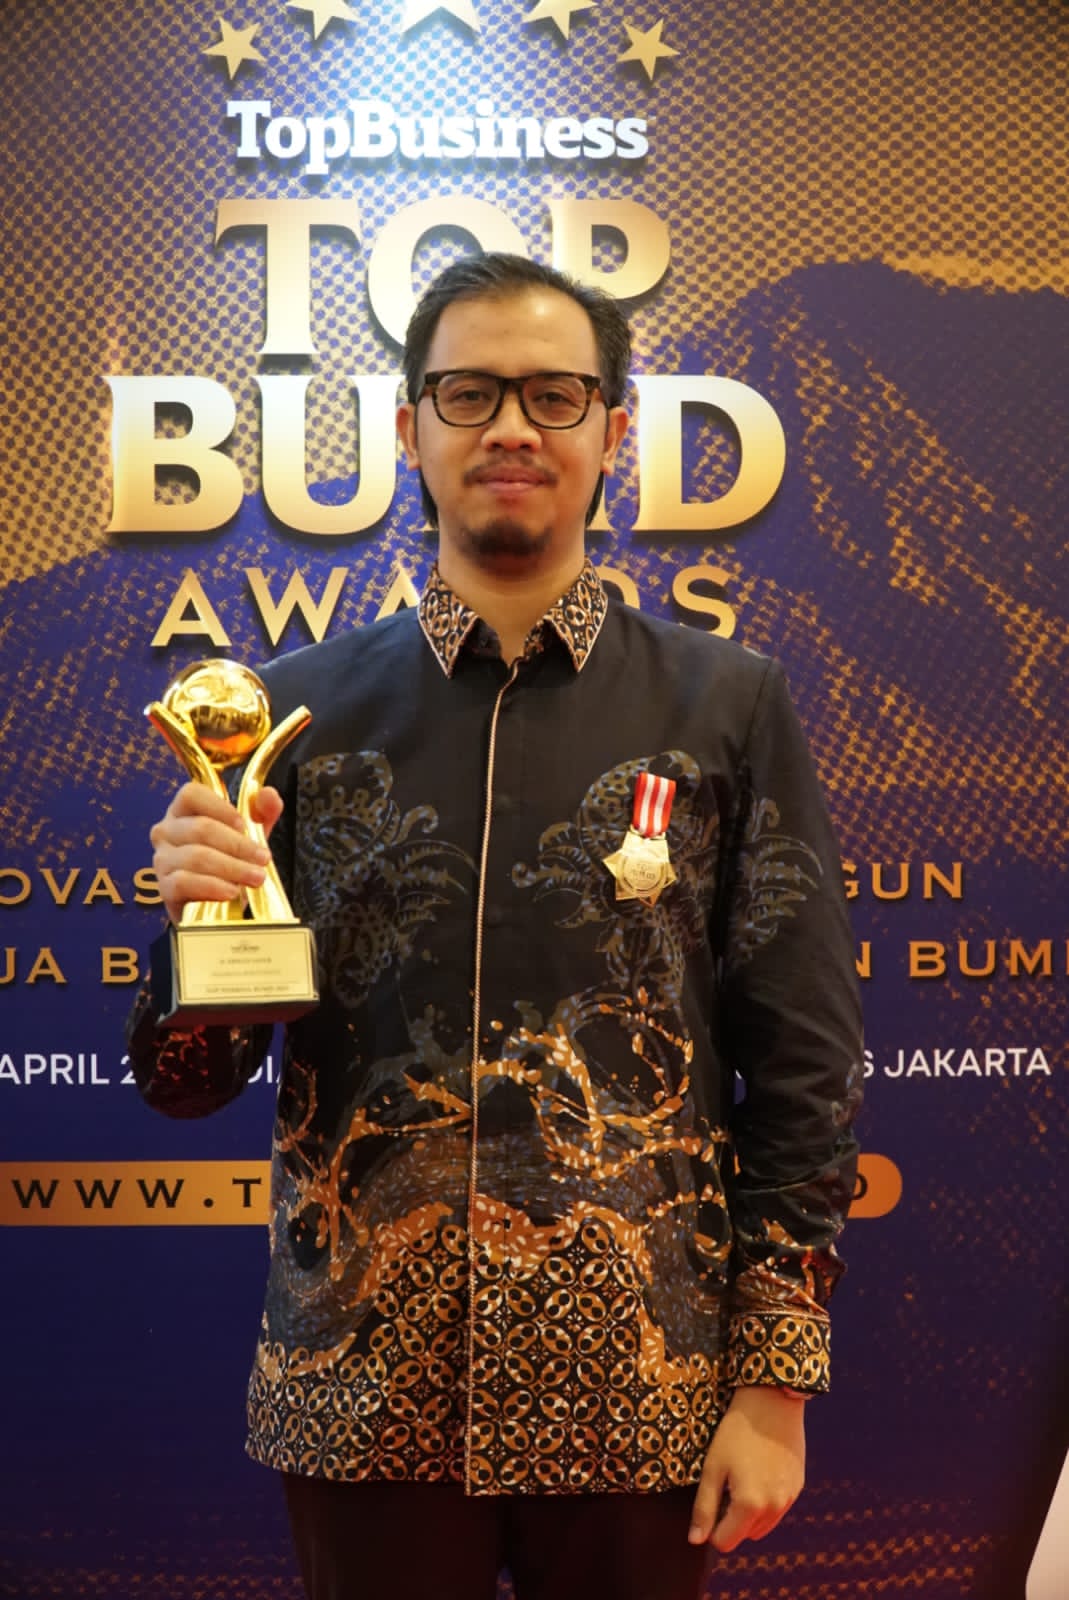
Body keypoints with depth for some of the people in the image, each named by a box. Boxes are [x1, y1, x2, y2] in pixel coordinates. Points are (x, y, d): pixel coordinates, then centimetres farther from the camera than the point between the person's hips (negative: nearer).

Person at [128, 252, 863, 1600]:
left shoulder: (728, 706, -2)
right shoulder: (301, 709, 1)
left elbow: (802, 1068, -1)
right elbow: (187, 1085, 3)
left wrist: (775, 1384, -3)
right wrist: (195, 915, -17)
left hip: (638, 1399, 0)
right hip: (363, 1388, 1)